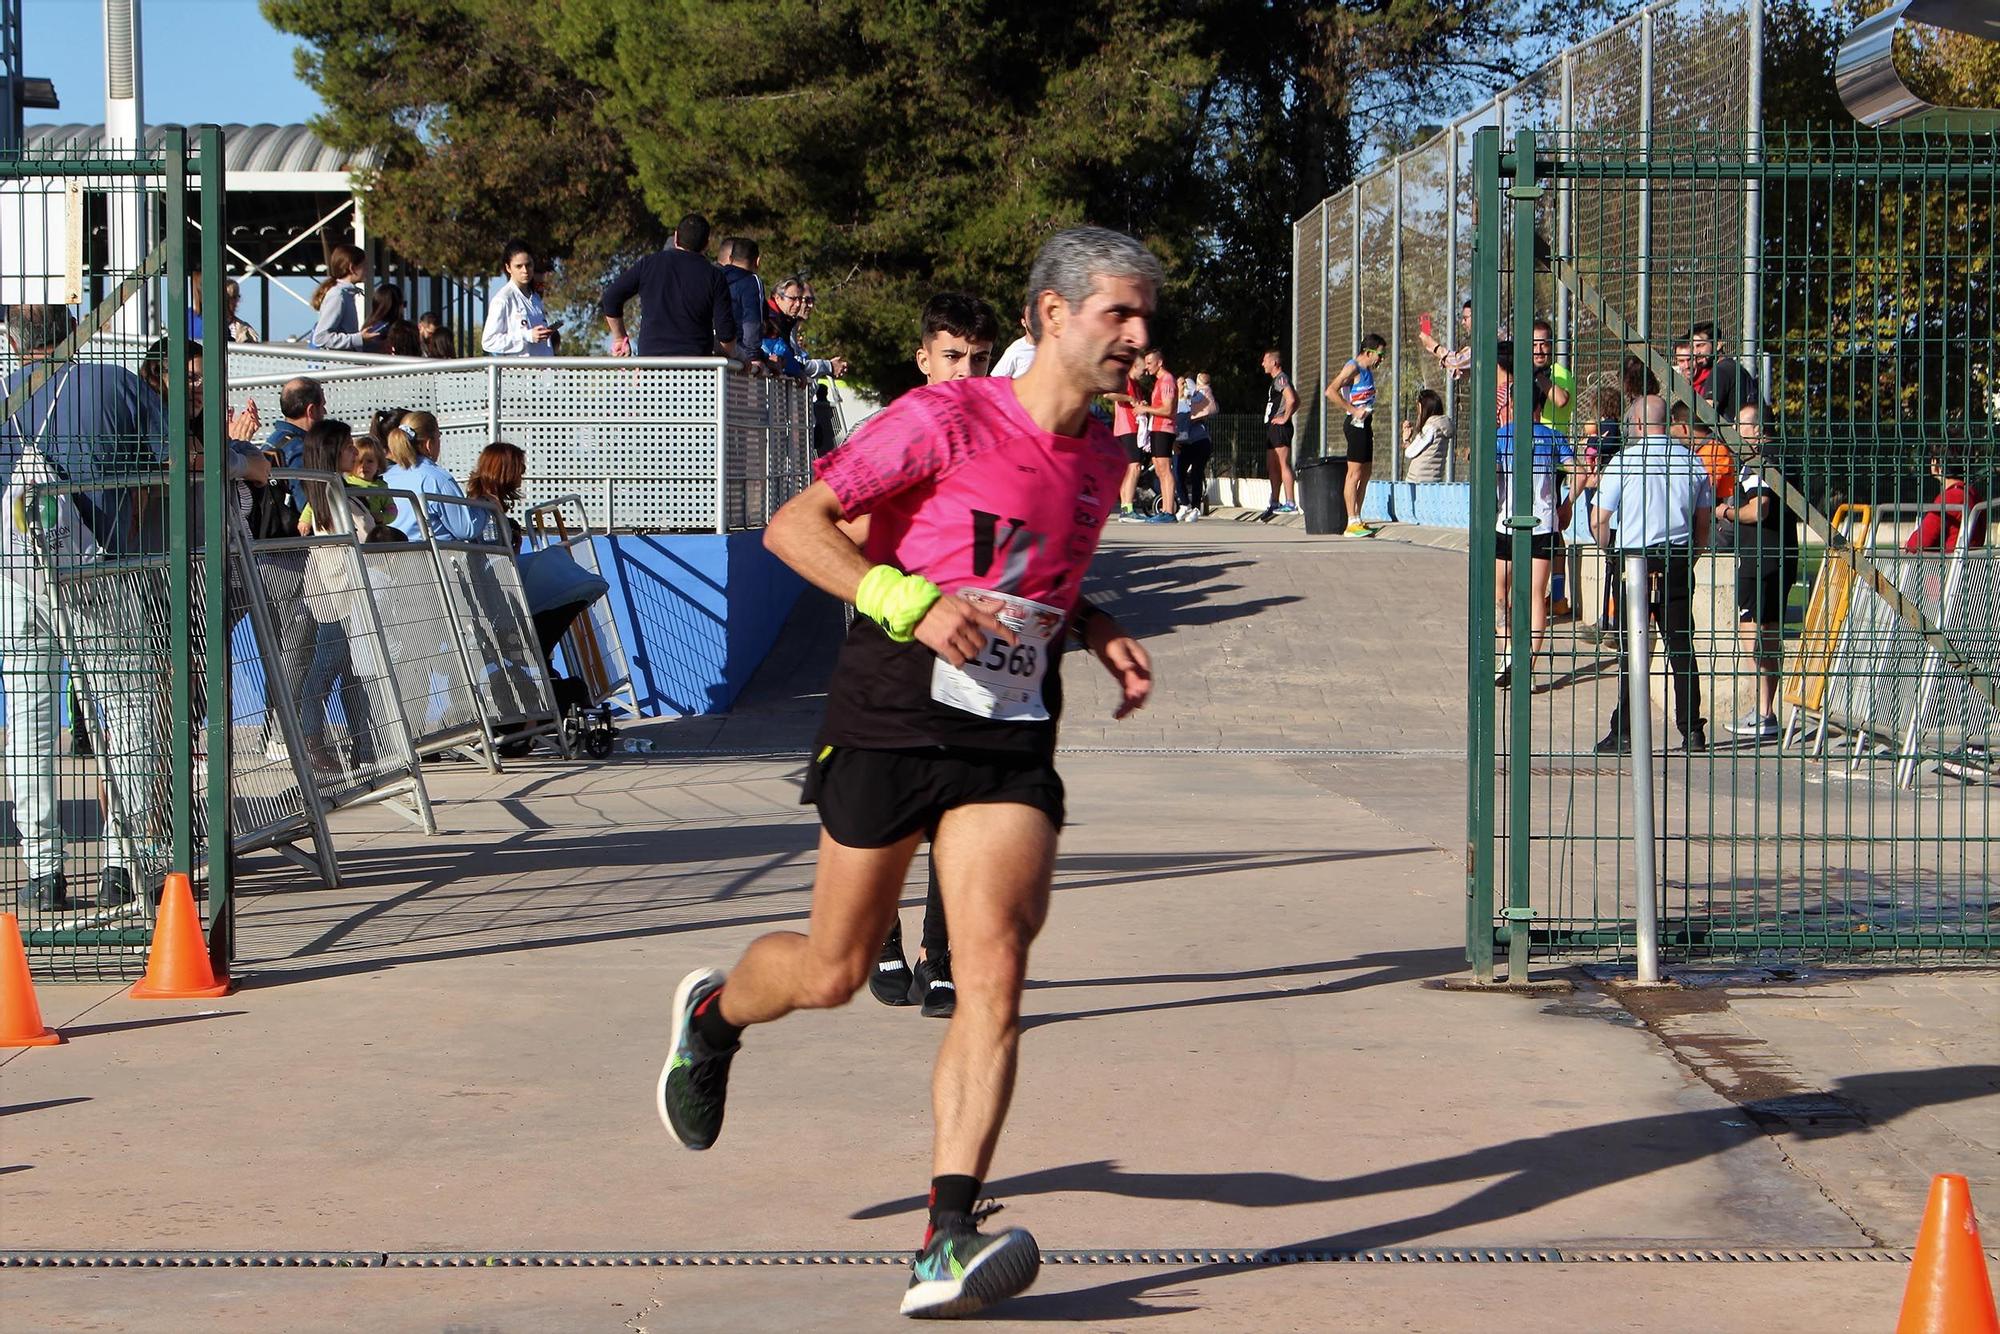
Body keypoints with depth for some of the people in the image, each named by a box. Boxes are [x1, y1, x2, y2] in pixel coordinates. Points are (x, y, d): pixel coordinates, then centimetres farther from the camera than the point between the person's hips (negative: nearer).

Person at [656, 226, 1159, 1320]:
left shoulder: (1100, 459, 10)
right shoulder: (942, 420, -11)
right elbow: (792, 527, -11)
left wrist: (1097, 633, 8)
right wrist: (911, 603, -23)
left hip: (1013, 745, 4)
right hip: (891, 725, -4)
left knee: (995, 972, -13)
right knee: (835, 972, 8)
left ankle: (947, 1246, -17)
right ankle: (711, 1013, 44)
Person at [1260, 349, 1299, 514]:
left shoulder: (1281, 378, -10)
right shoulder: (1275, 380, 20)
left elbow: (1291, 400, -25)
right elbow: (1296, 401, 27)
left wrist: (1285, 418, -17)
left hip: (1280, 427, -11)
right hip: (1271, 427, 11)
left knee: (1284, 465, -13)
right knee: (1272, 467, 12)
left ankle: (1291, 504, -16)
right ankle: (1275, 503, 18)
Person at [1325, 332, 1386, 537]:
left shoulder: (1366, 369, 16)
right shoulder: (1353, 368, -13)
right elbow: (1331, 391, -23)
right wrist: (1353, 410, -22)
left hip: (1364, 424, 10)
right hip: (1356, 424, -10)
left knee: (1366, 473, 12)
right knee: (1355, 473, -10)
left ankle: (1357, 519, 17)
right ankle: (1352, 523, -10)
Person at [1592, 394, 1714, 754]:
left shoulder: (1624, 461, -6)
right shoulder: (1692, 462, 6)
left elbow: (1598, 522, -6)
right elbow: (1704, 522, 11)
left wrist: (1609, 548, 13)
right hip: (1678, 562, 3)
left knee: (1631, 648, 0)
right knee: (1682, 647, 7)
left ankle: (1624, 733, 1)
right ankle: (1692, 731, 5)